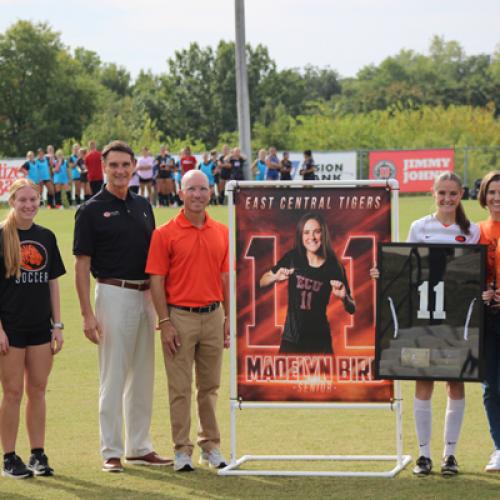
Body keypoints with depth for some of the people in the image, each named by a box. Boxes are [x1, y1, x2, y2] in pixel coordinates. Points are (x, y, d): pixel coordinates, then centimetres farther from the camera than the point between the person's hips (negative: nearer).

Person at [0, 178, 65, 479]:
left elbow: (52, 283, 13)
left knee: (38, 391, 8)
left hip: (40, 328, 4)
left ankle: (39, 455, 16)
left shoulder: (46, 237, 8)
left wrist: (57, 324, 8)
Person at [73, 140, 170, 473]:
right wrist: (87, 314, -14)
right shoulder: (92, 210, -5)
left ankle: (139, 448, 18)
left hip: (145, 297, 6)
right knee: (113, 378, -3)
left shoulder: (143, 206, 12)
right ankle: (111, 452, 3)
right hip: (114, 294, -6)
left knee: (143, 377, 10)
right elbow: (82, 265, -7)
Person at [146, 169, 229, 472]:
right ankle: (182, 450, 8)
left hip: (213, 316, 4)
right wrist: (165, 322, -10)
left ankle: (211, 446, 22)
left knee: (210, 386, 12)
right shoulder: (166, 234, -5)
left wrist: (228, 318, 8)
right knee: (180, 388, 1)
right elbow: (157, 282, -5)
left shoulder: (221, 233, 8)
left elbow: (225, 278, 12)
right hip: (180, 316, -4)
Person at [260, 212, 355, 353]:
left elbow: (351, 309, 1)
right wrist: (276, 277, -13)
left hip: (320, 341, 0)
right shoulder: (292, 258, -3)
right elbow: (263, 282, 8)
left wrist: (344, 297, -20)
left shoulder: (333, 266, -5)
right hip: (291, 339, 1)